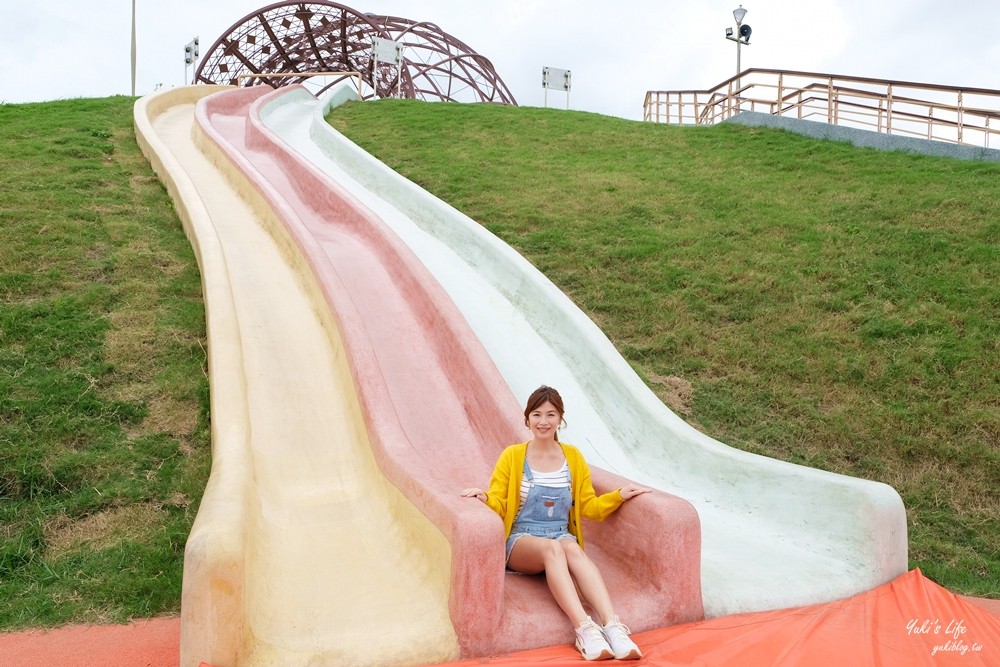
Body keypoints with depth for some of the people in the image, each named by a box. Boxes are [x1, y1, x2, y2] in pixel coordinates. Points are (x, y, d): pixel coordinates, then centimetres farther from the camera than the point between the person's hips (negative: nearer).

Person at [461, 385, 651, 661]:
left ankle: (612, 626, -47)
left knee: (572, 548, -35)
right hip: (521, 540, -2)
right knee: (552, 548, -36)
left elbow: (589, 507, 9)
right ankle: (585, 628, -47)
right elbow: (498, 506, -1)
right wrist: (485, 497, -22)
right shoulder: (512, 456, 1)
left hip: (562, 536, 2)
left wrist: (619, 495, -6)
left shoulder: (573, 457, 8)